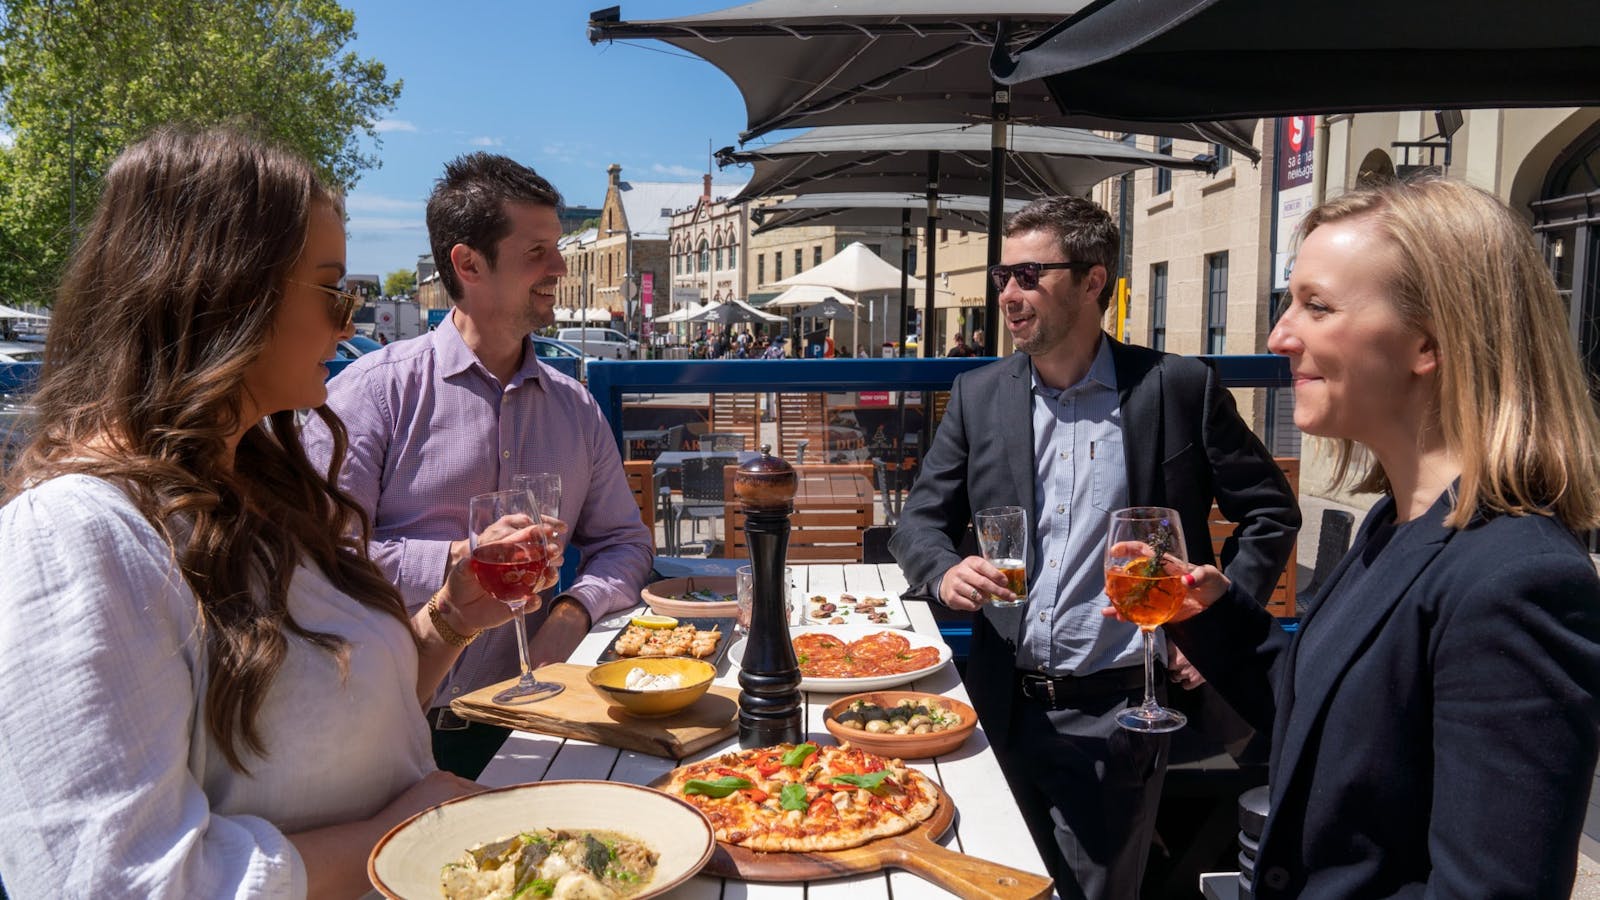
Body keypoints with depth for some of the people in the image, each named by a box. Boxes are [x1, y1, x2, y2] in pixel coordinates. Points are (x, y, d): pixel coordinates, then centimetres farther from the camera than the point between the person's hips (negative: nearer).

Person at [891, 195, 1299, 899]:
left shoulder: (1179, 388, -4)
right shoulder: (978, 395, 5)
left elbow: (1270, 511, 4)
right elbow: (919, 521, 8)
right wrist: (945, 571, -13)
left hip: (1118, 711, -3)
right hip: (1007, 704, 4)